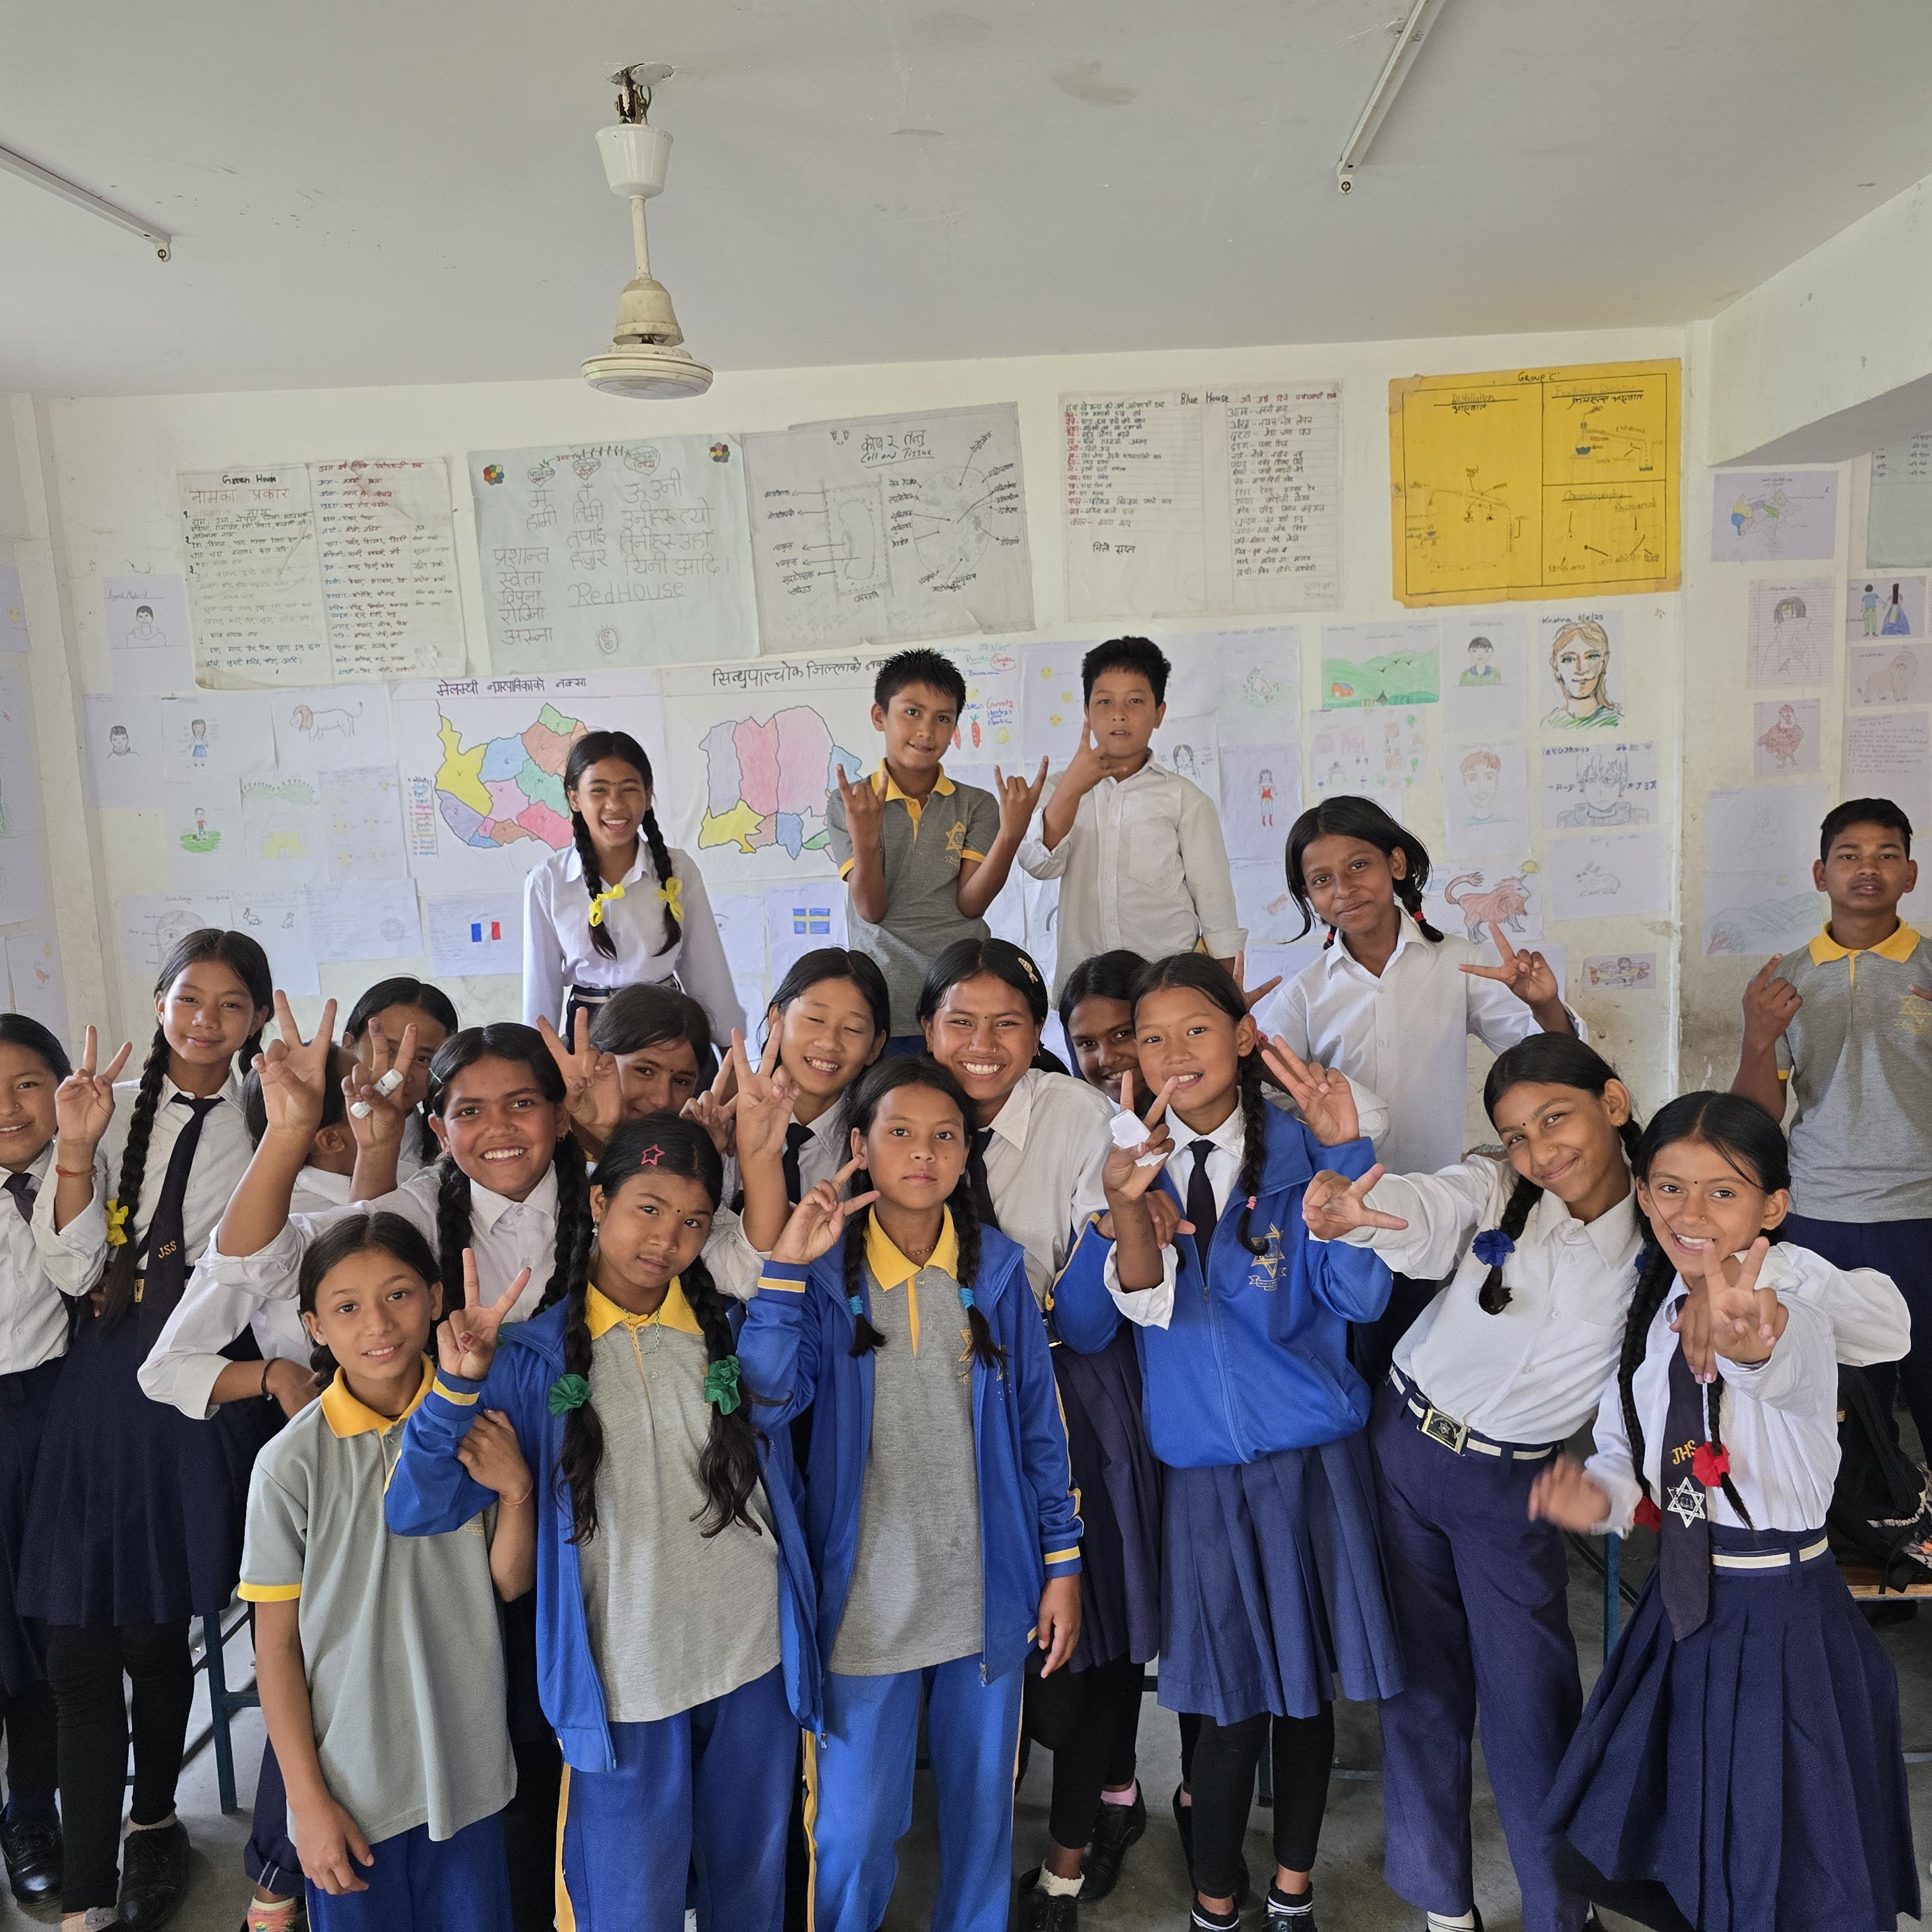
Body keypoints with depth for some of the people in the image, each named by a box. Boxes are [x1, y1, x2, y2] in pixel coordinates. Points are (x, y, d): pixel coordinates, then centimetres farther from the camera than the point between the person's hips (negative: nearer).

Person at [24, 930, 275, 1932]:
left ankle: (153, 1819, 34)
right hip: (104, 1387, 2)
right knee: (78, 1642, 0)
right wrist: (76, 1152, -9)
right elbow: (75, 1269, 1)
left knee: (159, 1630, 7)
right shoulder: (114, 1110, 6)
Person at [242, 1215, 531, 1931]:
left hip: (467, 1767, 3)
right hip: (352, 1781, -2)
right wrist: (309, 1801, -5)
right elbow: (277, 1643, -7)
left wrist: (516, 1490, -17)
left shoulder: (477, 1424, -7)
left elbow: (510, 1583, 1)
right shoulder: (291, 1463, -15)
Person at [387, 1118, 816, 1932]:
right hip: (627, 1682, -2)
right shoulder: (535, 1359, -7)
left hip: (754, 1660, 2)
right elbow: (418, 1508, -11)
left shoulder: (733, 1330, 1)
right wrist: (458, 1387, -27)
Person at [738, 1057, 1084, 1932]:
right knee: (855, 1827, 9)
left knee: (984, 1809, 18)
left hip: (989, 1595, 2)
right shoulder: (825, 1274, -7)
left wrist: (1062, 1565, 3)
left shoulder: (998, 1269, -1)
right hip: (867, 1599, -2)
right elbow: (767, 1398, -22)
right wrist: (787, 1267, -28)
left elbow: (1040, 1426, 3)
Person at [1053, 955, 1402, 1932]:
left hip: (1311, 1462, 0)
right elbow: (1083, 1327, -9)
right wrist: (1127, 1214, -26)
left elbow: (1360, 1295, -15)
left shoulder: (1299, 1152, -6)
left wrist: (1345, 1151, -22)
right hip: (1201, 1474, 0)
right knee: (1231, 1708, 9)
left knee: (1307, 1688, 16)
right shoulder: (1131, 1159, -2)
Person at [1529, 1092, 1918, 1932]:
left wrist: (1749, 1341, -68)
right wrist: (1600, 1495, -14)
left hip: (1784, 1613, -6)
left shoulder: (1800, 1282, -19)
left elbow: (1791, 1359, -44)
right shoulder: (1650, 1303, 0)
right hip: (1680, 1597, 6)